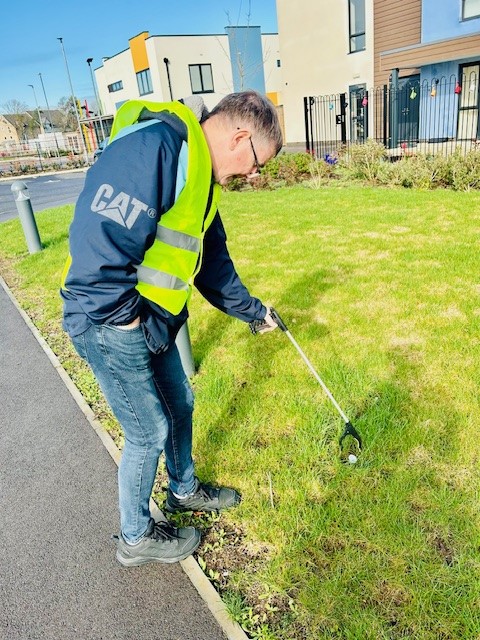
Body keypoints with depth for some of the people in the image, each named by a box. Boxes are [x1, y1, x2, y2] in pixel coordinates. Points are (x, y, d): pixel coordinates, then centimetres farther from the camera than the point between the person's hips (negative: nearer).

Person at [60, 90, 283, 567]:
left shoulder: (200, 175, 10)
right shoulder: (155, 144, -22)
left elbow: (214, 264, 18)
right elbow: (98, 239, -30)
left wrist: (255, 312, 24)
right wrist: (132, 321, -19)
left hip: (151, 323, 9)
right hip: (108, 326, -9)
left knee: (179, 405, 22)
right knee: (150, 432, 5)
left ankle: (184, 490, 49)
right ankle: (136, 537, 32)